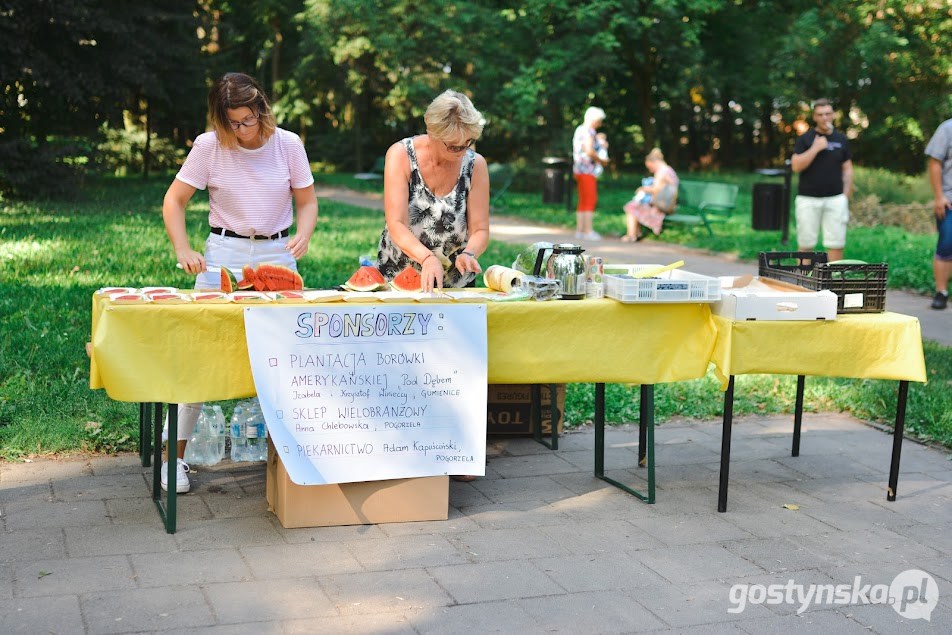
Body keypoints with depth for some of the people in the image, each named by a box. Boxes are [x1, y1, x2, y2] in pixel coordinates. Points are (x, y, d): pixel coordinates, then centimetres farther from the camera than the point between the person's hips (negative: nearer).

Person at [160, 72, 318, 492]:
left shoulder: (288, 144, -1)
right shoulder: (209, 146, -5)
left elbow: (307, 201, 6)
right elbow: (174, 201, 0)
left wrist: (303, 235, -15)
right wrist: (183, 251, -15)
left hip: (278, 254, 2)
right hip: (224, 254, -2)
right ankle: (176, 456, 4)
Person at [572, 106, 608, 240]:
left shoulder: (579, 129, 18)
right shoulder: (588, 131, -12)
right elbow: (589, 151, -22)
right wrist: (601, 161, -9)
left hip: (579, 169, 10)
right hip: (587, 170, -10)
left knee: (583, 202, 13)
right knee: (590, 200, -9)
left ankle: (579, 230, 14)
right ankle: (588, 231, -12)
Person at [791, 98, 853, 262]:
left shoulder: (841, 139, 10)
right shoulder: (805, 138, 2)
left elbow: (847, 169, 12)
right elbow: (796, 166, -8)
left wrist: (846, 197, 5)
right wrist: (815, 148, -15)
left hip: (835, 198, 2)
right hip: (808, 199, -2)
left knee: (836, 244, -2)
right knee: (806, 244, 1)